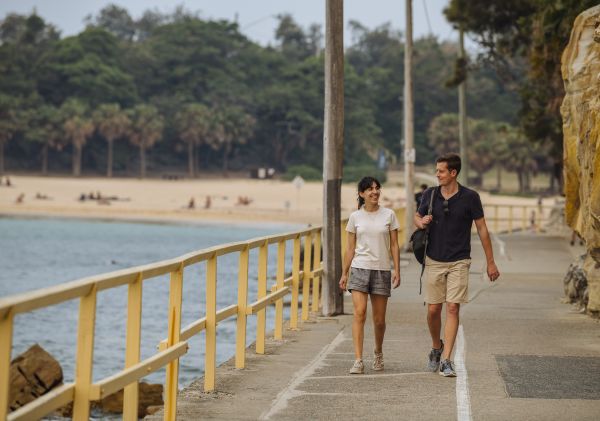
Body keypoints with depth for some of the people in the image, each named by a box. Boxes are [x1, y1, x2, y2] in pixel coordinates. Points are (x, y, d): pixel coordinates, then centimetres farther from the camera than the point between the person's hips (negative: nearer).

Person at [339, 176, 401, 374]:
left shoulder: (389, 215, 3)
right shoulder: (355, 217, 4)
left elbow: (394, 246, 5)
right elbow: (350, 248, 8)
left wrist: (397, 270, -3)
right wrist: (344, 273, 5)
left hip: (382, 270, 1)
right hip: (360, 268, -1)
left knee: (379, 319, 5)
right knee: (359, 312, -16)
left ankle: (378, 353, 32)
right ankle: (358, 360, -17)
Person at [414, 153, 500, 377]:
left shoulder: (470, 197, -5)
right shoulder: (430, 194, 1)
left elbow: (482, 229, 1)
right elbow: (417, 217, 17)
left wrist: (491, 262, 2)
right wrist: (421, 222, -10)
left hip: (458, 262, -2)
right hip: (434, 261, 2)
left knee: (453, 308, -9)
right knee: (433, 310, 3)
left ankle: (446, 360, -8)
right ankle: (436, 347, 30)